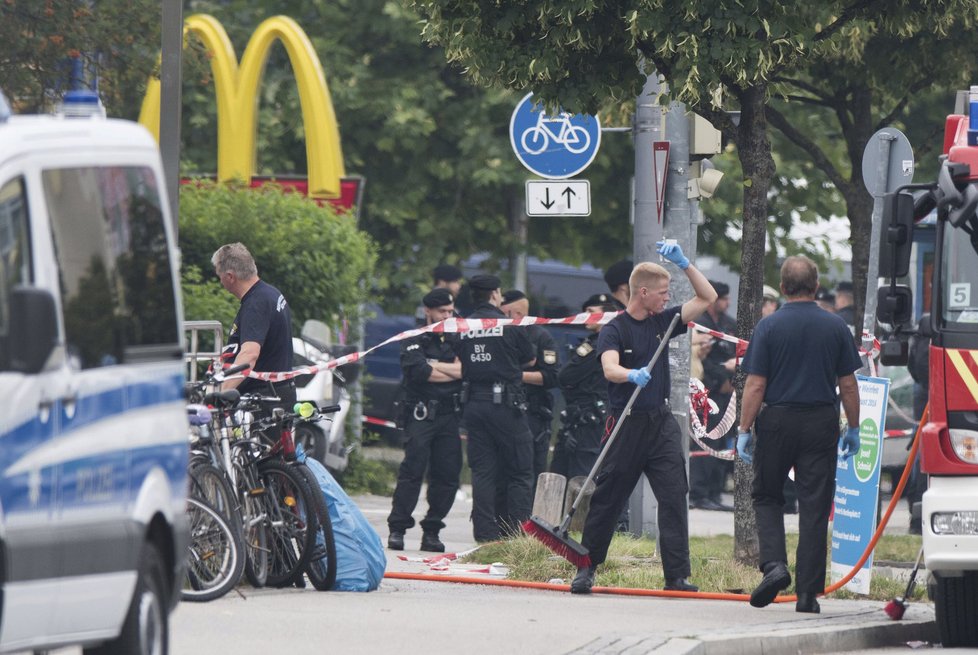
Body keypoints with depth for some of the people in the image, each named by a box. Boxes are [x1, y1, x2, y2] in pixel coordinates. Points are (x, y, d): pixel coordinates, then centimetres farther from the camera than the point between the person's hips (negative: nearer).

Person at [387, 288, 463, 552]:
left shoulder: (455, 340, 17)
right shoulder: (414, 340, 4)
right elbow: (419, 372, -13)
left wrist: (436, 366, -8)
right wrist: (453, 372, -4)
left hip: (449, 414, 4)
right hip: (421, 414, -4)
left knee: (447, 475, 0)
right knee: (412, 470, -12)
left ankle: (431, 531, 6)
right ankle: (397, 529, -9)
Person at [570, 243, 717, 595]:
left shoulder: (663, 321, 11)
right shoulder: (614, 330, -6)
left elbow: (707, 297, 14)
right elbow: (610, 368, -24)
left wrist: (683, 262, 3)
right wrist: (632, 375, -46)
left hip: (662, 423, 4)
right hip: (628, 424, -4)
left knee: (674, 496, -5)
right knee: (607, 499, 2)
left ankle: (677, 574, -6)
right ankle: (586, 568, 15)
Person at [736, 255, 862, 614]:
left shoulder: (769, 326, -4)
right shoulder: (836, 327, 1)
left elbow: (755, 385, -7)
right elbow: (848, 384, 4)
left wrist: (745, 430, -1)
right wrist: (853, 428, 14)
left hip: (777, 422, -1)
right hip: (821, 423, 1)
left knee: (766, 497, 15)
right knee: (814, 507, 3)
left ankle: (774, 564, -7)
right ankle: (808, 591, 1)